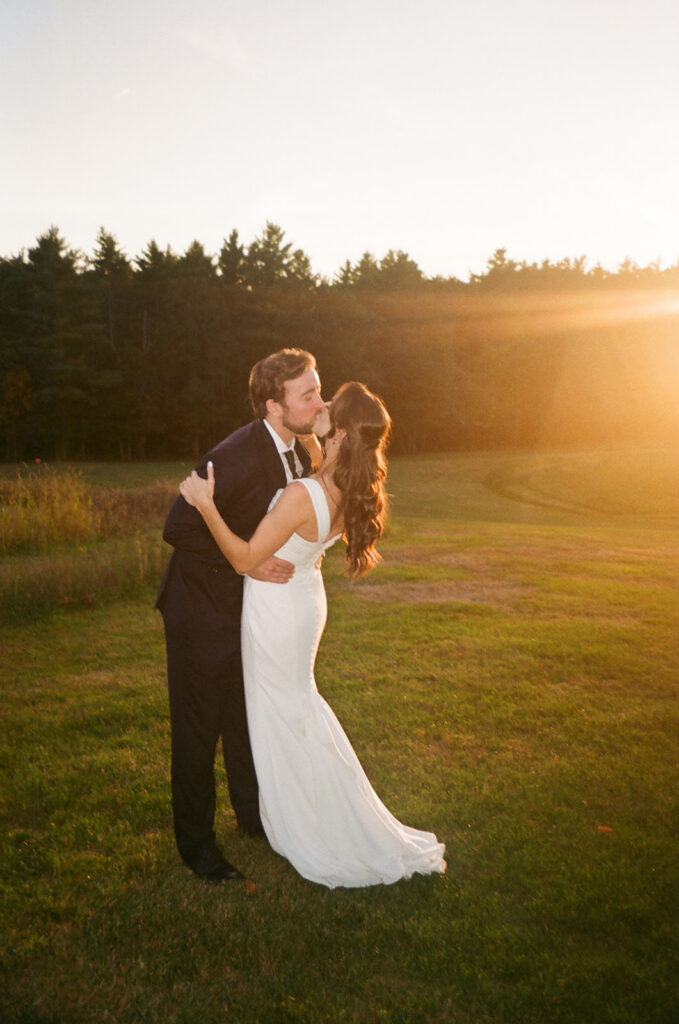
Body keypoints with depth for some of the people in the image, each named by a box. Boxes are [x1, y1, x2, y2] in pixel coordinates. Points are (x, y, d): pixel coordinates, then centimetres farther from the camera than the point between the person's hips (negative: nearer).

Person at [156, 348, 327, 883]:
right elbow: (179, 528, -26)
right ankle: (195, 840, 25)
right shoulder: (235, 457, -29)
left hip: (249, 605, 8)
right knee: (198, 726, 7)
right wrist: (247, 562, -29)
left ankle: (253, 810, 42)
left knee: (248, 715, 22)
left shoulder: (300, 448, -3)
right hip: (203, 607, -8)